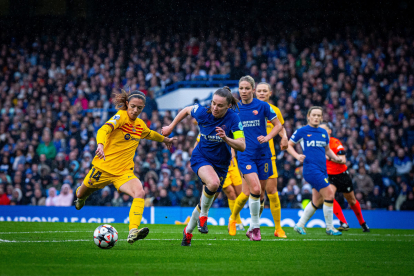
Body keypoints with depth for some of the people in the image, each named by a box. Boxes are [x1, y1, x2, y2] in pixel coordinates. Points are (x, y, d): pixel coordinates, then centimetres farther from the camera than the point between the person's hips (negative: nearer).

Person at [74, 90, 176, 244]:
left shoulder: (140, 125, 6)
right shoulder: (121, 116, -15)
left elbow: (149, 134, 33)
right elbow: (104, 130, -34)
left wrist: (164, 139, 46)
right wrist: (100, 145, -54)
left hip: (124, 172, 4)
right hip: (104, 167, -4)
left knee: (140, 193, -26)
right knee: (82, 194, 20)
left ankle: (133, 233, -39)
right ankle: (80, 197, 61)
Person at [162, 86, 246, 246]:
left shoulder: (233, 119, -20)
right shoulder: (202, 112, -17)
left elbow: (242, 146, -22)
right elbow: (186, 110, 7)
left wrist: (225, 138, -39)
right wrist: (171, 127, 14)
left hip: (221, 164, 2)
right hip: (201, 157, -2)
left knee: (207, 202, 11)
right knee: (213, 183, -35)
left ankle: (188, 231, 36)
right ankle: (203, 215, -9)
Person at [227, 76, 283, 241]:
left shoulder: (262, 106, -2)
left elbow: (278, 125, 5)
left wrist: (267, 137, -11)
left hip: (262, 154, 1)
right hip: (245, 155, -1)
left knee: (259, 192, 5)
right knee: (255, 189, -19)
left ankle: (253, 228, 19)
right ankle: (255, 227, -8)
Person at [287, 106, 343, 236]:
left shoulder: (323, 132, 15)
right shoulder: (302, 131, -2)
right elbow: (289, 145, 4)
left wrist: (335, 158, 9)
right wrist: (297, 156, -13)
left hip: (322, 169, 7)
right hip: (311, 168, -7)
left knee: (317, 201, 9)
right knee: (329, 195, -14)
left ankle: (300, 225, 23)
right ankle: (329, 228, -4)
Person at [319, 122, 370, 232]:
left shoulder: (336, 143, -15)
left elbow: (343, 160, -24)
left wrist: (329, 157, -34)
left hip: (342, 175, -2)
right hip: (329, 176, 2)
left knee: (352, 201, 12)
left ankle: (362, 223, 35)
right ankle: (344, 223, -22)